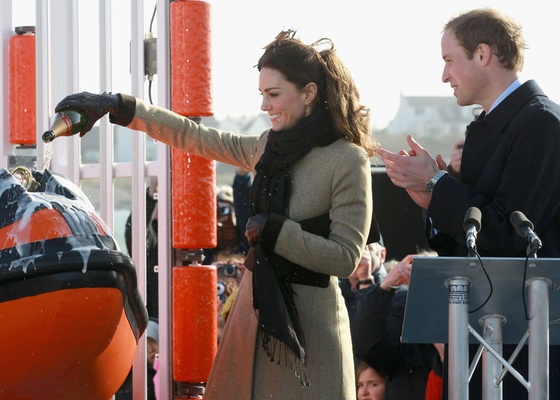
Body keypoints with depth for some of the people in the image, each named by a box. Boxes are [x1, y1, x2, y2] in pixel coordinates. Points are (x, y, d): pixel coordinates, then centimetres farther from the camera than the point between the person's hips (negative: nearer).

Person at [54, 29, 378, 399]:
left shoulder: (348, 161, -13)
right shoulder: (270, 146, 8)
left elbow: (345, 258, -15)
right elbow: (193, 137, 15)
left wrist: (272, 230, -16)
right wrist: (118, 106, 12)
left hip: (307, 322, -7)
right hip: (258, 307, 7)